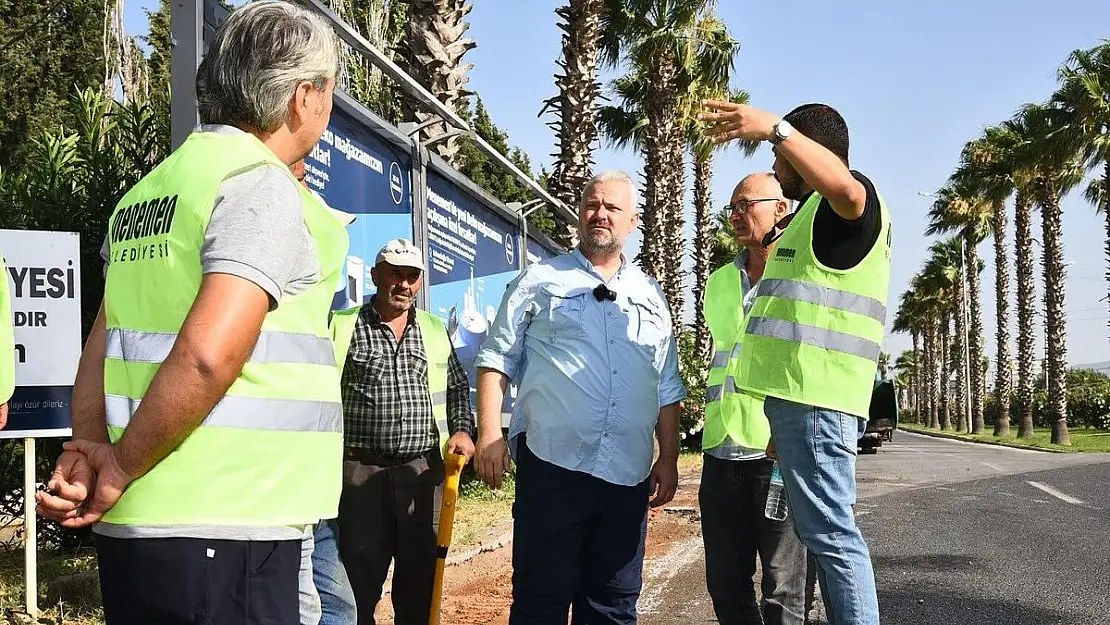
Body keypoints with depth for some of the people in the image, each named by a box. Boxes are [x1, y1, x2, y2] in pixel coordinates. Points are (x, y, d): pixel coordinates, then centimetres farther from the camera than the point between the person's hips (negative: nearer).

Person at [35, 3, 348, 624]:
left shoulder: (149, 192, 16)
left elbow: (102, 346, 11)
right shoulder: (262, 185, -12)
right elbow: (207, 354, -23)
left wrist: (92, 445, -1)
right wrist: (119, 471, -12)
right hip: (225, 531, -9)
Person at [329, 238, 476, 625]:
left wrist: (462, 429, 4)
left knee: (420, 578, 10)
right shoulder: (342, 326, 1)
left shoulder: (435, 329, 13)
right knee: (358, 582, 4)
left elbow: (458, 387, 20)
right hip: (360, 471, -3)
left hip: (423, 471, 3)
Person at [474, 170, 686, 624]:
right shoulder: (539, 281, 6)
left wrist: (669, 458, 12)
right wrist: (489, 433, -8)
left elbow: (668, 389, 19)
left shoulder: (651, 296, 17)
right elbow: (497, 358, 2)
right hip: (552, 466, -4)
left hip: (628, 475, 4)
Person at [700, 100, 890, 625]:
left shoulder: (849, 203, -5)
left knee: (830, 533, -11)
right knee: (823, 532, 16)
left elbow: (843, 185, -34)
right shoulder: (817, 215, 28)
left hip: (813, 399, -11)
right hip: (800, 396, 11)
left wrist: (773, 128, -34)